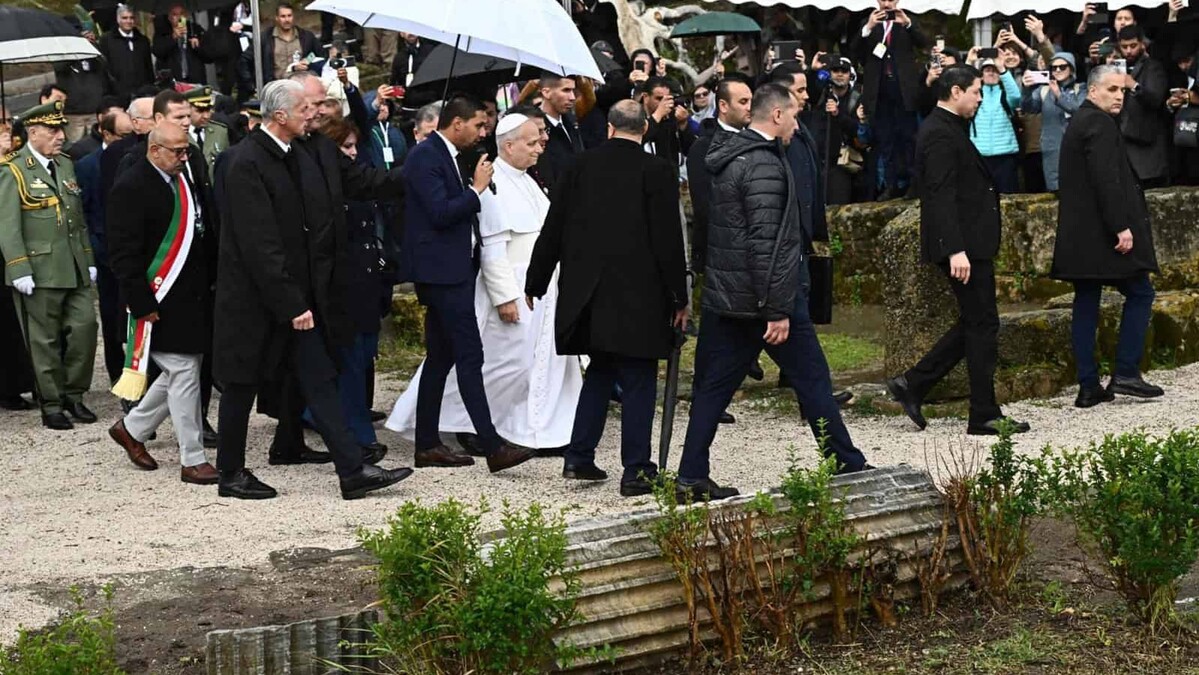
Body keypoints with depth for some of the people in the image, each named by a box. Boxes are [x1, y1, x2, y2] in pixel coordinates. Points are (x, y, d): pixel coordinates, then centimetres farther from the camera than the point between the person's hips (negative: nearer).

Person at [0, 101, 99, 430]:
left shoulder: (66, 165, 13)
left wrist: (88, 260, 14)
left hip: (74, 269, 6)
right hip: (40, 272, -6)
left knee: (85, 327, 0)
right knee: (45, 341, 2)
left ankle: (73, 394, 16)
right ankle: (51, 405, 11)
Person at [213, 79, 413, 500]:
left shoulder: (299, 158, 8)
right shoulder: (247, 165, -19)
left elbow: (317, 224, 15)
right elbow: (259, 245, -22)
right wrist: (291, 306, -21)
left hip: (298, 298, 8)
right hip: (256, 302, -8)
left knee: (320, 382, 4)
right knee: (243, 386, 6)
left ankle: (353, 472, 3)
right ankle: (231, 474, 20)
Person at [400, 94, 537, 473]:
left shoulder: (445, 156, 18)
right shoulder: (425, 157, -14)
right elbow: (441, 213, -22)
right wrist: (476, 189, -14)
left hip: (453, 269, 11)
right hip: (441, 271, -11)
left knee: (441, 357, 12)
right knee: (470, 356, -13)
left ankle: (427, 445, 16)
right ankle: (492, 446, -15)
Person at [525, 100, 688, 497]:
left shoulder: (581, 166, 4)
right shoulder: (656, 171, -7)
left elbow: (553, 230, 8)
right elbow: (668, 239, -8)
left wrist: (535, 283, 17)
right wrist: (679, 298, -1)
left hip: (585, 295, 4)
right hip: (638, 296, -4)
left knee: (600, 372, 20)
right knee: (638, 382, 2)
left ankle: (578, 458, 19)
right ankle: (636, 471, 1)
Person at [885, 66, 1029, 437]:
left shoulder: (947, 129, 17)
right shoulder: (941, 134, -16)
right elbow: (941, 196, -23)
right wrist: (955, 250, -28)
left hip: (969, 243, 10)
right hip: (962, 245, -10)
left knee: (975, 323, 14)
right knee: (982, 325, -4)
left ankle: (913, 384, 16)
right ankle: (984, 416, 3)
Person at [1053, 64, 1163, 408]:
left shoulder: (1078, 122, 19)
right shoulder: (1100, 124, -13)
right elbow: (1106, 179, -21)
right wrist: (1121, 227, -22)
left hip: (1080, 234, 10)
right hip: (1101, 232, -10)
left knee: (1086, 303, 7)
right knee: (1140, 294, 0)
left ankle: (1088, 387, 8)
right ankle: (1126, 373, -2)